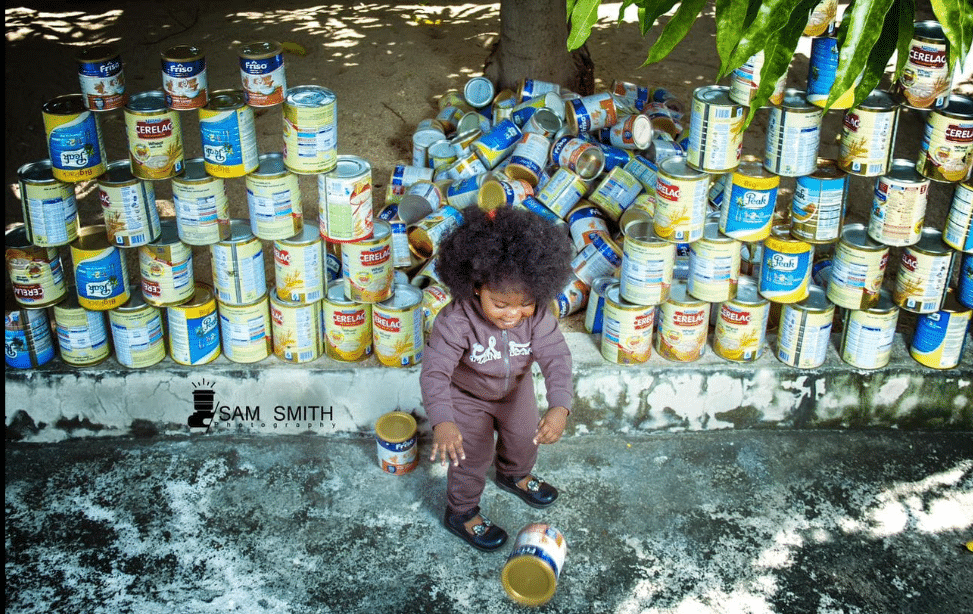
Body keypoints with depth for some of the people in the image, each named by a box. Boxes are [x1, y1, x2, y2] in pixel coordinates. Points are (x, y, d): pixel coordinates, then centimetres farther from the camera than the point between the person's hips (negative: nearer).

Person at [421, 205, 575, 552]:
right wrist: (442, 421, -58)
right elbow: (435, 371, -43)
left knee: (526, 437, 26)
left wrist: (560, 406, -51)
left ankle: (515, 475, 61)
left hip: (515, 388, 5)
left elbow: (556, 357, -34)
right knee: (473, 456, 7)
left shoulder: (537, 315, -32)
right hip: (467, 396, -4)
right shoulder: (457, 320, -41)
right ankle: (461, 513, 36)